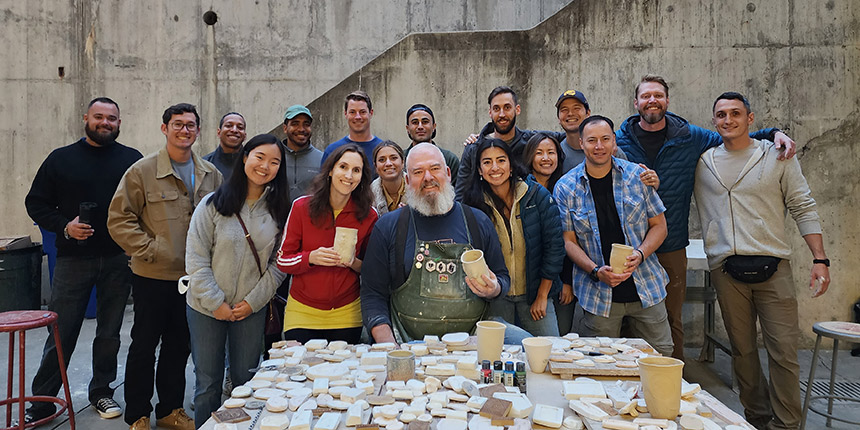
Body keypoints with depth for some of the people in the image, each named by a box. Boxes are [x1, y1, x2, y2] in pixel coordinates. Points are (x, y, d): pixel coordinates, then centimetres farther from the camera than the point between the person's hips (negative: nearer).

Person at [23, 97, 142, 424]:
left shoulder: (132, 160, 5)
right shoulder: (62, 159, 5)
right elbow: (36, 203, 8)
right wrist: (64, 226, -9)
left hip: (118, 261, 1)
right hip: (73, 259, -1)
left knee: (109, 332, 10)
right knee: (61, 333, 2)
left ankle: (101, 392, 26)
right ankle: (42, 402, 16)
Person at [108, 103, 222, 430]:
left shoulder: (210, 174, 6)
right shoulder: (142, 171, -6)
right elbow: (118, 219, -7)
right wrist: (149, 249, -14)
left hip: (194, 277, 4)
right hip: (153, 277, -4)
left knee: (179, 346, 15)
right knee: (144, 345, 8)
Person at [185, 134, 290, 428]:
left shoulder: (279, 210, -1)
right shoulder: (213, 204, -7)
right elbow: (196, 259, -9)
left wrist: (253, 301, -8)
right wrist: (216, 303, -11)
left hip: (252, 310, 2)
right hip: (206, 307, -1)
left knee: (246, 381, 12)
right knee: (208, 383, 10)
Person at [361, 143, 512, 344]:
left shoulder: (478, 221, 11)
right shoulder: (388, 226, 6)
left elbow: (503, 277, 19)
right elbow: (373, 293, 4)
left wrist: (493, 290, -6)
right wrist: (389, 348, -10)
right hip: (410, 346, -2)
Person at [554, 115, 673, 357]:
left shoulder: (637, 175, 2)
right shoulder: (566, 187, -1)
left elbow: (659, 225, 6)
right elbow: (569, 241, 0)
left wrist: (640, 254, -13)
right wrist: (596, 271, -16)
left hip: (646, 288, 2)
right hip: (598, 295, -1)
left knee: (661, 354, 9)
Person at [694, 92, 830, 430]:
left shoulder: (777, 156, 5)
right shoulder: (703, 163, 9)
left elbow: (804, 209, 4)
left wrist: (819, 259, -3)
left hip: (772, 267, -1)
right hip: (726, 270, 2)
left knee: (783, 350, -3)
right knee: (742, 349, 9)